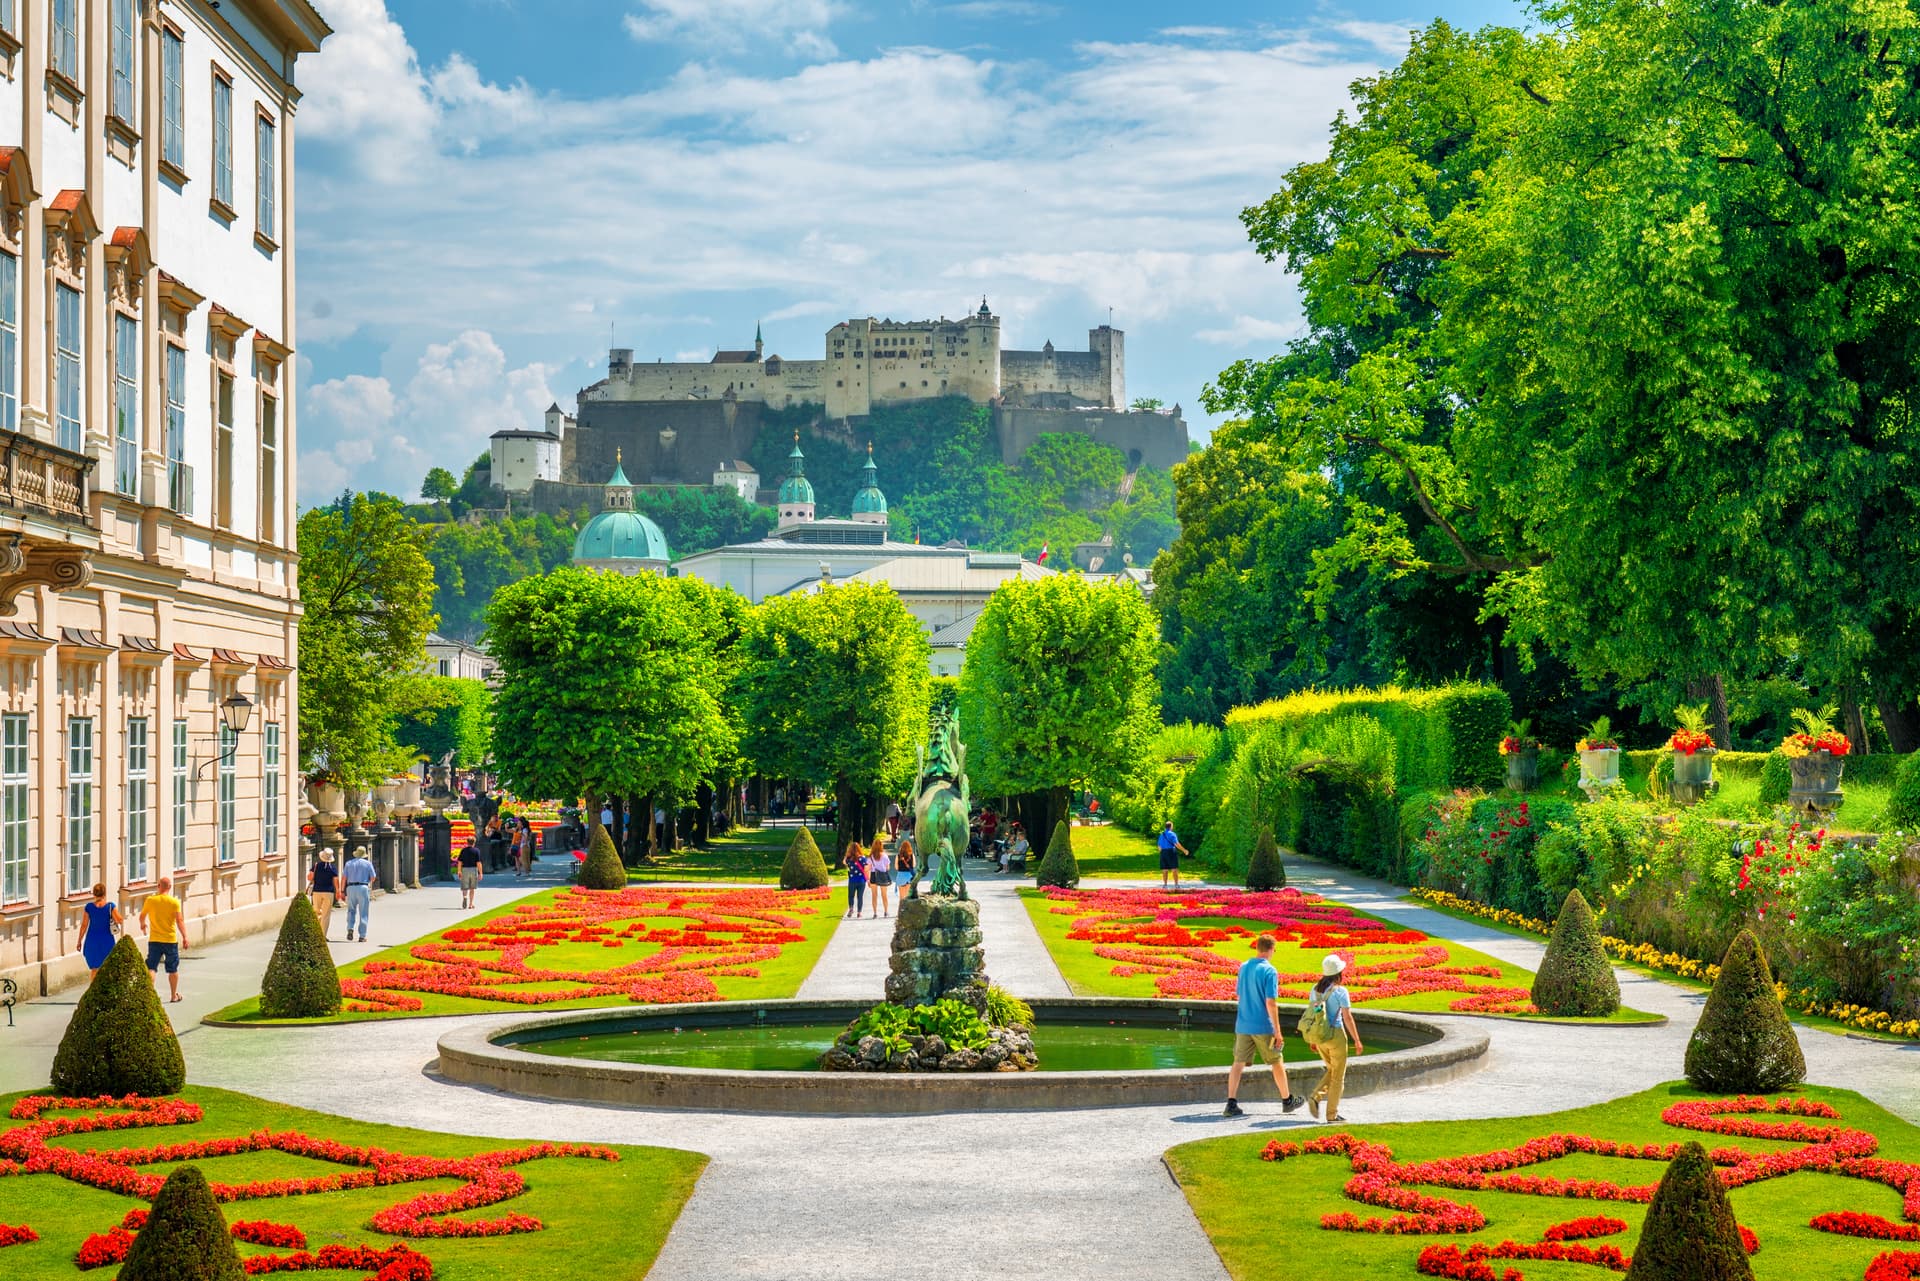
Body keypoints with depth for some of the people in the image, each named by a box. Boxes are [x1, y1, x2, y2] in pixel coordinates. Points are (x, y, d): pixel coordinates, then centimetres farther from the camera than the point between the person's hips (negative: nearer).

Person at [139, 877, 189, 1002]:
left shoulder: (150, 900, -3)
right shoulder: (174, 902, -8)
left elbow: (142, 916, 12)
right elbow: (179, 921, -13)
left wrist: (143, 925, 33)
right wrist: (184, 937, -9)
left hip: (154, 940, 0)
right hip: (171, 940, 0)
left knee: (151, 968, 1)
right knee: (173, 969, 13)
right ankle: (174, 995, 22)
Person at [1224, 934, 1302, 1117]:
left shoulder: (1243, 967, 6)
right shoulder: (1269, 971, -13)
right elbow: (1270, 1003, -17)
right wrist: (1277, 1030, -13)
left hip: (1242, 1025, 5)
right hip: (1263, 1026, -5)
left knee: (1238, 1063, 2)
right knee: (1277, 1063, 11)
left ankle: (1231, 1103, -7)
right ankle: (1287, 1100, 23)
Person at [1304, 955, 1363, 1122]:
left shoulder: (1316, 989, 5)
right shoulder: (1340, 991, -14)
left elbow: (1310, 1014, 9)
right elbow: (1348, 1018, -16)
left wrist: (1312, 1040, 18)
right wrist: (1357, 1041, -9)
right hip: (1336, 1034, -6)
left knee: (1333, 1071, 22)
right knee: (1338, 1076, 7)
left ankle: (1315, 1097, 1)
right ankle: (1332, 1113, 9)